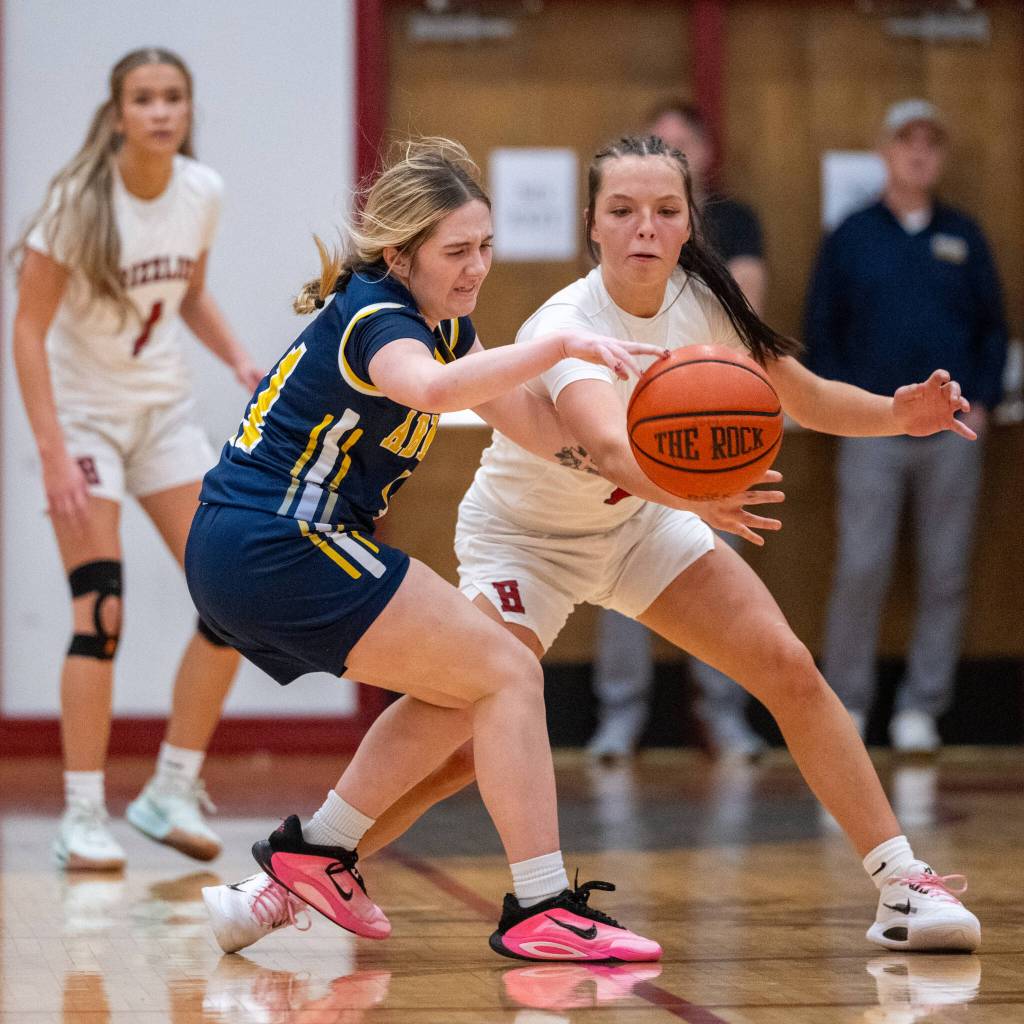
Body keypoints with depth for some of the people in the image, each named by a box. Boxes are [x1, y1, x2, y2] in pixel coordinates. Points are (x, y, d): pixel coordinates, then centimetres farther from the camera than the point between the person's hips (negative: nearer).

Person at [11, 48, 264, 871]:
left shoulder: (202, 192, -4)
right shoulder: (80, 200, -19)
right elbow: (28, 328, -17)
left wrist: (239, 361, -3)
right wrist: (53, 453, -23)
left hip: (165, 409, 6)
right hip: (83, 409, -5)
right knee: (102, 612, -14)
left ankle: (174, 790, 9)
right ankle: (83, 814, -5)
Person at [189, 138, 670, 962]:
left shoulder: (441, 321, 14)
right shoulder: (372, 316, -15)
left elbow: (538, 425, 8)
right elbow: (429, 387, -39)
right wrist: (562, 345, -47)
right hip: (281, 547, -10)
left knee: (458, 687, 20)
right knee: (507, 674, -8)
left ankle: (315, 852, 19)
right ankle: (540, 909, -12)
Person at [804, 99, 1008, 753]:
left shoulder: (964, 237, 11)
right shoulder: (852, 238, 6)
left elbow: (993, 327, 13)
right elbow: (822, 332, 7)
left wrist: (982, 403, 2)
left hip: (953, 432, 2)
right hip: (873, 431, -2)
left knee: (946, 575, 1)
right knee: (861, 570, -7)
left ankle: (922, 706, 9)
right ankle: (847, 704, 4)